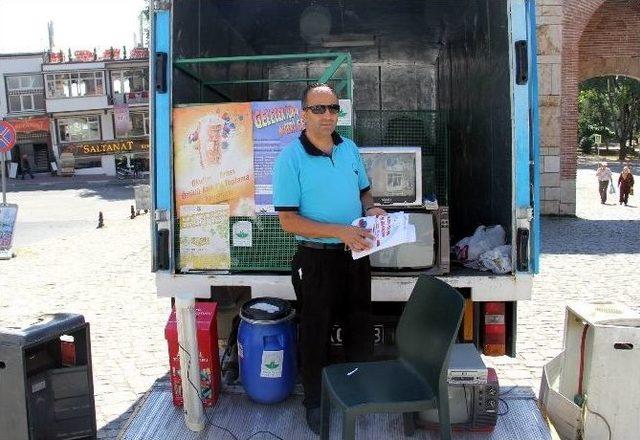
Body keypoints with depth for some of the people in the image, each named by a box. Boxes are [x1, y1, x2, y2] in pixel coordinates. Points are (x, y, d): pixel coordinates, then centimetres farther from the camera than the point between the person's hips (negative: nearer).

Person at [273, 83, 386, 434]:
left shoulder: (349, 148, 3)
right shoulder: (290, 158, -15)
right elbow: (288, 220, -18)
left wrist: (371, 209, -6)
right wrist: (340, 231, -25)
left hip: (356, 254, 6)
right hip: (317, 258, -5)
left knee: (360, 325, 20)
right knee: (316, 333, 10)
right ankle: (314, 401, 32)